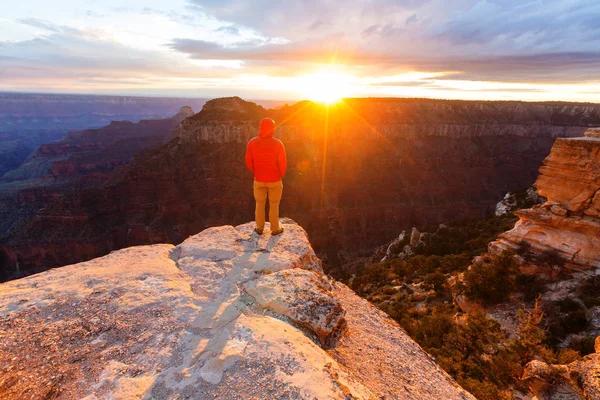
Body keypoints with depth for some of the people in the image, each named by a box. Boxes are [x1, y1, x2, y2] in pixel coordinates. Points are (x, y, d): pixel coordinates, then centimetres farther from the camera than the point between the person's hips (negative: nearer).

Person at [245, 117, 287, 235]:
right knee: (274, 205, 13)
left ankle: (259, 228, 29)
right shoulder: (277, 143, -17)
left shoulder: (252, 142, -9)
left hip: (258, 180, 2)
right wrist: (281, 175, 5)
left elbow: (248, 162, -4)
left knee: (260, 204, 18)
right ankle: (275, 229, 25)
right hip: (275, 181, -2)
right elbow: (283, 163, -14)